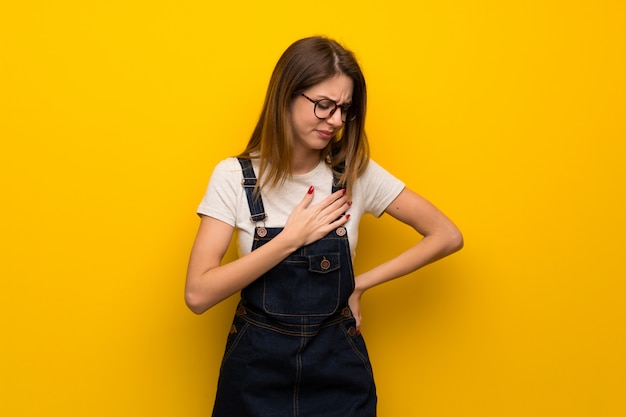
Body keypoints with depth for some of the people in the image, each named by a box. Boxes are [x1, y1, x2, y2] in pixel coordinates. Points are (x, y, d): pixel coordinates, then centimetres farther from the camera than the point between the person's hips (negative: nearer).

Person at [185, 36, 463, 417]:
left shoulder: (357, 173, -6)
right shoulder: (234, 177, -9)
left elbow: (447, 236, -4)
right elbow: (198, 294, -17)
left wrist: (361, 283, -7)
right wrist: (292, 239, -19)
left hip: (337, 368, 1)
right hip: (256, 368, -1)